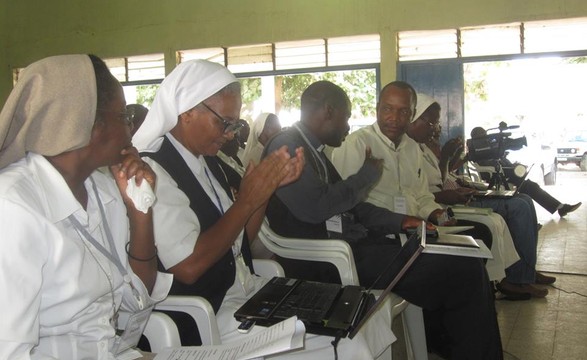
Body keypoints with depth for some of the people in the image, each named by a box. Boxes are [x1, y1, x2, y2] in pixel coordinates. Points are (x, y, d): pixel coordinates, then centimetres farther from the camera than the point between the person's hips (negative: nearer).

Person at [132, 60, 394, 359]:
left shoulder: (207, 162, 9)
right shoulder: (154, 171, -17)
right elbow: (189, 267, -23)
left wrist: (270, 183, 0)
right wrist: (247, 200, -17)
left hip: (248, 290, 8)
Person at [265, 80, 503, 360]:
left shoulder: (313, 150, 18)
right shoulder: (286, 146, -11)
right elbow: (315, 207, -22)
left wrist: (399, 222, 9)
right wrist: (367, 173, -7)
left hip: (349, 242, 10)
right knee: (465, 271, -11)